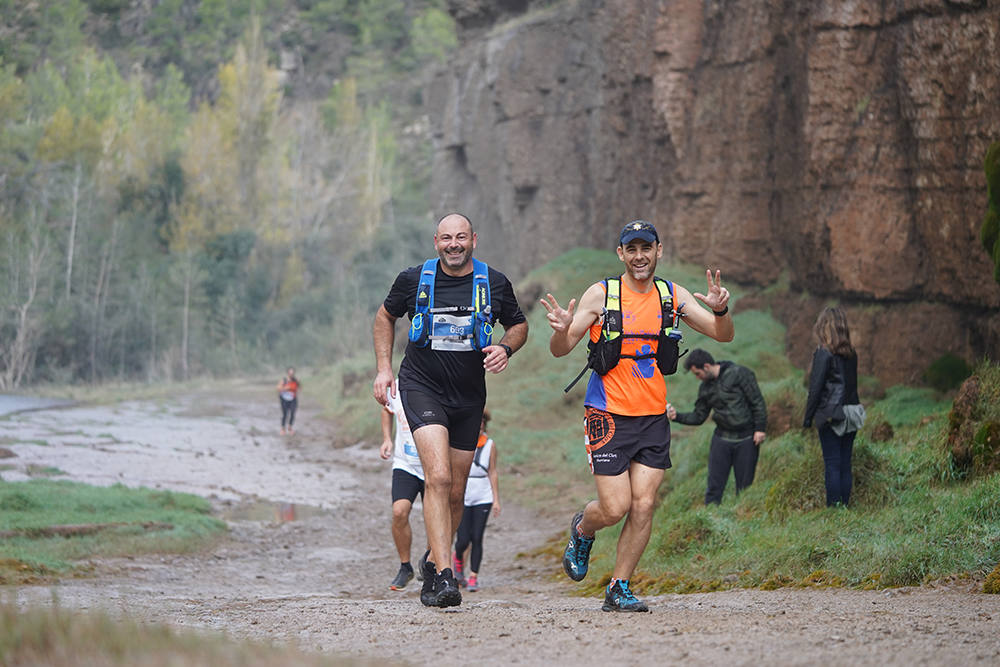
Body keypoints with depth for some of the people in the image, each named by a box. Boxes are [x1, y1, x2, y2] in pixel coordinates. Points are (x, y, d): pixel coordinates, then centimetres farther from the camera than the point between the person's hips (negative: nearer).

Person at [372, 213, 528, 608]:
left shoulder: (494, 284, -1)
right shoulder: (414, 280, -4)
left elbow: (519, 325, 15)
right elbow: (386, 316, 14)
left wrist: (506, 348, -7)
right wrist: (384, 368, 6)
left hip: (469, 397, 3)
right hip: (422, 387, -3)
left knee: (455, 493, 10)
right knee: (438, 477, -22)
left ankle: (434, 563, 34)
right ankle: (444, 577, -26)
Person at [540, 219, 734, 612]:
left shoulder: (672, 296, 5)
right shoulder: (601, 295, -5)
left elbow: (723, 335, 6)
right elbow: (560, 350, -3)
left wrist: (720, 310, -17)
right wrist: (562, 329, -26)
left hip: (653, 417, 3)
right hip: (608, 416, -3)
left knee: (643, 506, -5)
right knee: (615, 508, -8)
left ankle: (618, 590, 8)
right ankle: (582, 529, 27)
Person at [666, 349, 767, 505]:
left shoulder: (739, 374, -8)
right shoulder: (705, 387, 9)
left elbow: (757, 402, -8)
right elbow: (698, 416, 13)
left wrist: (760, 429, -13)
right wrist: (677, 416, -3)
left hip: (746, 439, -5)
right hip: (722, 438, 5)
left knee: (745, 486, 0)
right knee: (714, 486, -1)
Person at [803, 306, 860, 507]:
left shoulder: (824, 353, -11)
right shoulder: (851, 354, 9)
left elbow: (816, 388, -11)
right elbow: (853, 384, 13)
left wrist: (808, 418, -5)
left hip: (830, 416, -6)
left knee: (832, 465, -5)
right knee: (845, 464, 8)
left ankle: (834, 507, -6)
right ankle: (844, 504, 10)